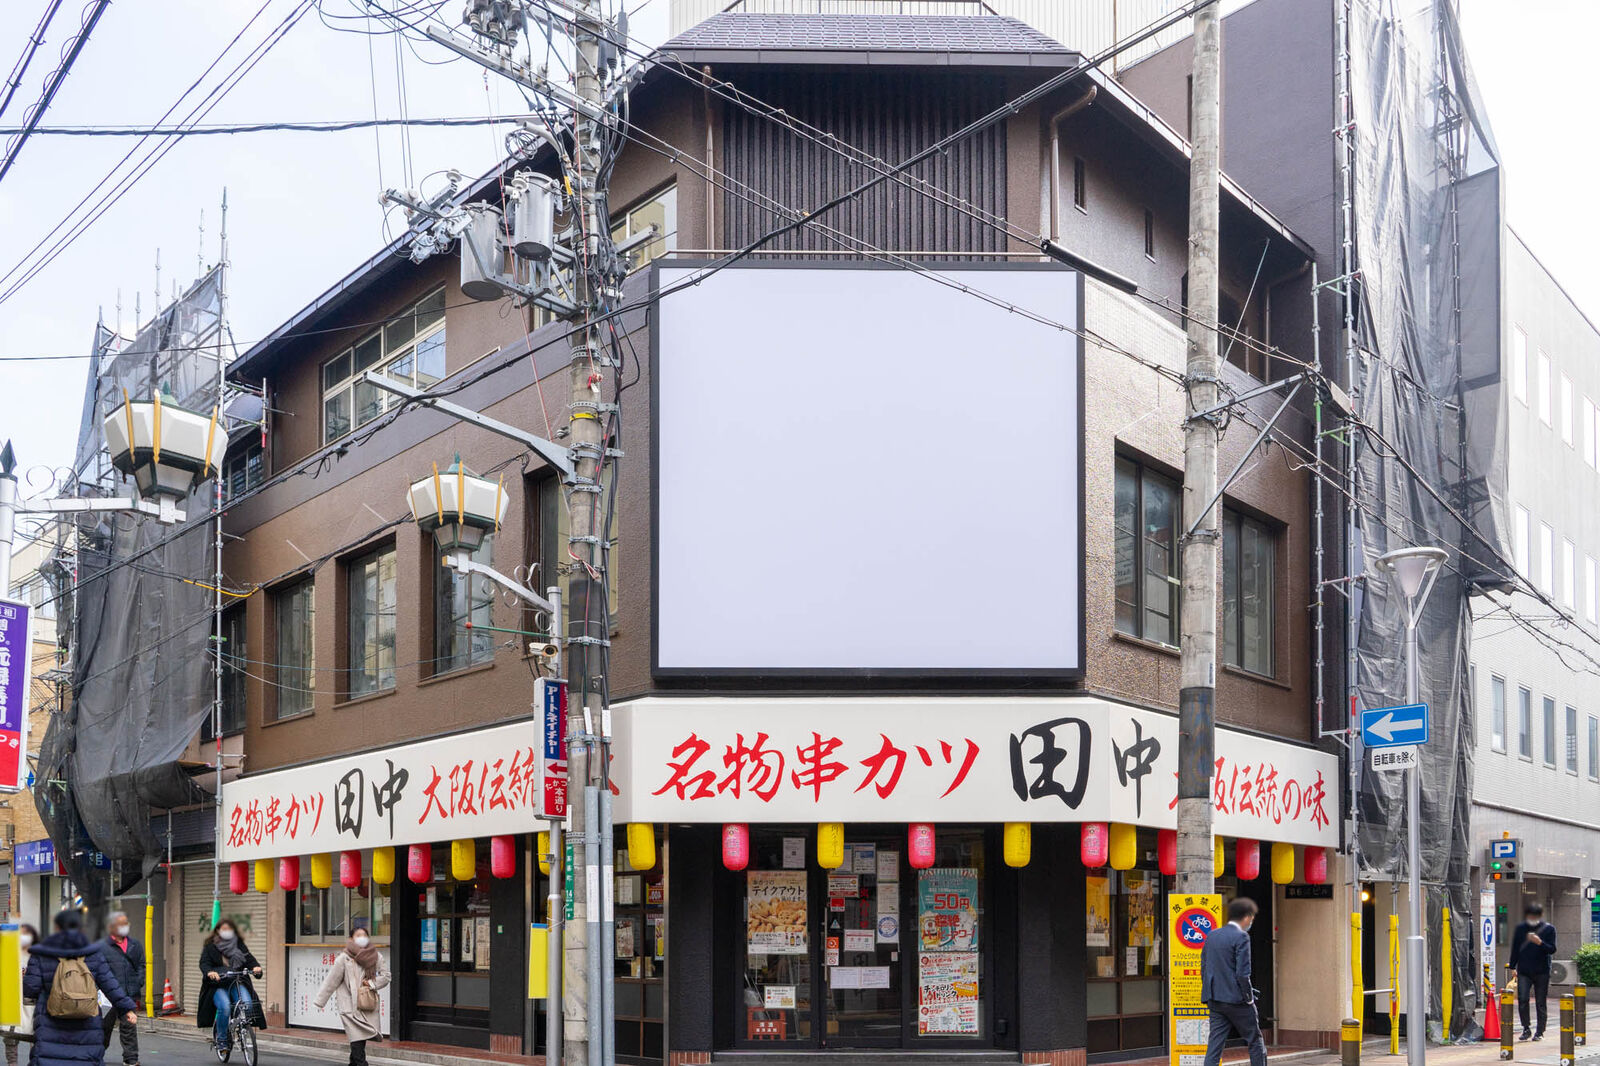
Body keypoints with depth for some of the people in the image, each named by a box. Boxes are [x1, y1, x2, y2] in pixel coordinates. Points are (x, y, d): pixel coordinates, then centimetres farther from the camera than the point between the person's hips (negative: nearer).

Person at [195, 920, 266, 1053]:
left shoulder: (240, 945, 16)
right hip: (218, 985, -2)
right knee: (224, 1007, -27)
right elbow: (204, 963, -5)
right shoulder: (210, 947, 7)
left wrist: (256, 967, -18)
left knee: (247, 1003, -24)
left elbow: (249, 958, 5)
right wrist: (210, 972, -28)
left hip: (238, 983, 2)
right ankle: (221, 1038, -8)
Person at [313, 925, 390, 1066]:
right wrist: (320, 1002, 3)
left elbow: (385, 975, 14)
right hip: (351, 1008, -4)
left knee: (360, 1042, 6)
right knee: (357, 1042, -14)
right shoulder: (344, 958, -4)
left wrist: (372, 983, -4)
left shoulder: (376, 957, 7)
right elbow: (331, 981, 1)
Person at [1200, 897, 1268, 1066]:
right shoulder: (1241, 937, -12)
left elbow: (1204, 969, 13)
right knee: (1255, 1040, 10)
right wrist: (1249, 999, -7)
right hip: (1236, 999, -6)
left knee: (1215, 1043, 4)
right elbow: (1242, 973, -17)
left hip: (1215, 1000, 6)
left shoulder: (1212, 936, 10)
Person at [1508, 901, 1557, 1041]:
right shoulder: (1520, 929, 8)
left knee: (1541, 1002, 4)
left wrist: (1540, 943, -21)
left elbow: (1552, 949, -3)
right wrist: (1512, 967, 12)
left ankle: (1540, 1032, 13)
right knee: (1522, 999, -9)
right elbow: (1515, 949, 14)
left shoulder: (1549, 929, 1)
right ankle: (1526, 1029, 3)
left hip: (1542, 972, -1)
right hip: (1523, 971, 1)